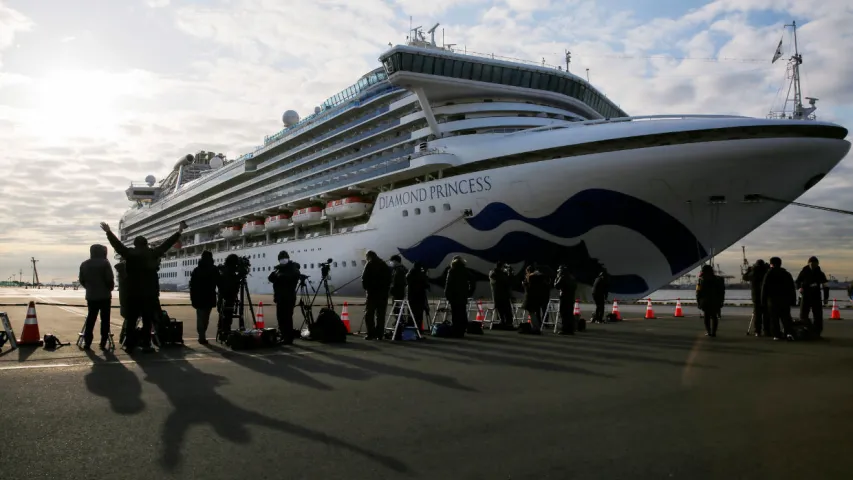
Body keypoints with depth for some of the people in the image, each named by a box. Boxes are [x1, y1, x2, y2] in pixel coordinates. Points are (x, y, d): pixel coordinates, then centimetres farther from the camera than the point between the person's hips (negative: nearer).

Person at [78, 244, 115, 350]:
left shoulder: (84, 264, 8)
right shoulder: (104, 263, -9)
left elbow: (81, 280, 10)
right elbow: (110, 279, -13)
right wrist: (110, 288, 4)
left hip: (91, 296, 5)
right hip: (104, 296, -5)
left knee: (91, 318, 10)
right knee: (105, 319, 1)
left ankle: (87, 342, 6)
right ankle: (103, 343, -1)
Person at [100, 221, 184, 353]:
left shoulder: (129, 253, -1)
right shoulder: (153, 253, 0)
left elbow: (117, 244, 10)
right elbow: (166, 244, 8)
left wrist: (108, 232, 22)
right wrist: (179, 232, 18)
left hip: (133, 293, 1)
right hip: (150, 293, -1)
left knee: (131, 320, 7)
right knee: (147, 320, 3)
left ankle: (129, 345, 7)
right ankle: (146, 345, 1)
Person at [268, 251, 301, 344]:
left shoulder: (293, 267, -1)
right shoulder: (278, 268, 15)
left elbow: (295, 277, -18)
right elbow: (271, 279, 8)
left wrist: (280, 276, -20)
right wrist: (274, 273, -13)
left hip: (289, 296, -6)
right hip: (280, 296, 6)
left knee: (287, 317, -11)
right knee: (280, 317, 7)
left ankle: (289, 338, -9)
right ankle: (283, 336, 17)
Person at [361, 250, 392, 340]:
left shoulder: (369, 265, -3)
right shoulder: (385, 265, 14)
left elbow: (364, 279, -9)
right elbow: (389, 279, 12)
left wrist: (366, 288, 4)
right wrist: (386, 289, 11)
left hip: (372, 293, -5)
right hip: (384, 293, 5)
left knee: (369, 314, -1)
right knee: (381, 314, 8)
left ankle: (371, 334, -8)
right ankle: (379, 334, 7)